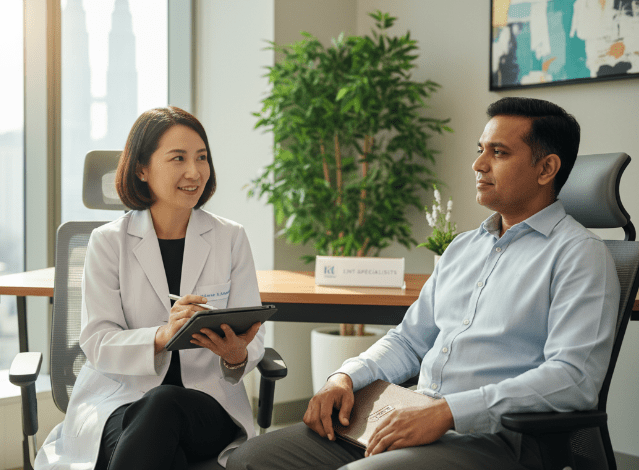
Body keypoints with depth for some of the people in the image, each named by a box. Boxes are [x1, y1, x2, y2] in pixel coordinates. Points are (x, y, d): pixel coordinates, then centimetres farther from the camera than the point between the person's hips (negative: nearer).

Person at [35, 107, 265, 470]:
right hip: (118, 398, -1)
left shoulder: (231, 239, 7)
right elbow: (97, 342, -5)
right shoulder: (108, 242, 4)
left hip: (210, 403, 2)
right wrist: (162, 337, -26)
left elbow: (253, 341, 5)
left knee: (164, 403, -35)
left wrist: (237, 355, -21)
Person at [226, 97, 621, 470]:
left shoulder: (580, 254, -4)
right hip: (414, 419, 7)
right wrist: (347, 377, 4)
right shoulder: (463, 248, 22)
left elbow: (573, 378, -17)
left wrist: (447, 412, -23)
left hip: (491, 437, -7)